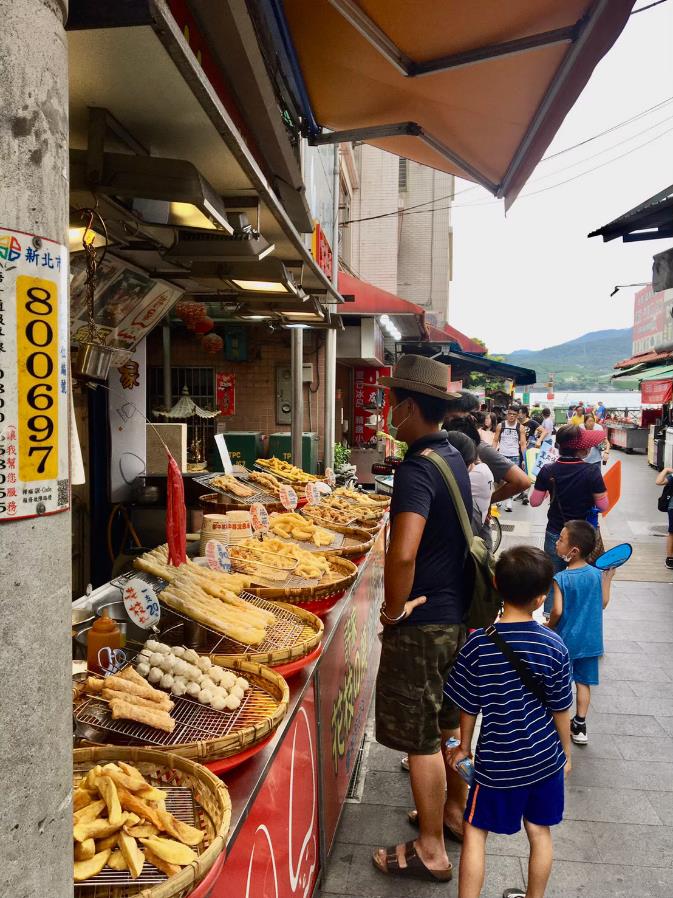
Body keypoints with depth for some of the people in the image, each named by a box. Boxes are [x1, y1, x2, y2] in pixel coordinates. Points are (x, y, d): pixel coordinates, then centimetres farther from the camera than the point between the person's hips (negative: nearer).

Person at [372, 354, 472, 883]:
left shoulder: (418, 468, -24)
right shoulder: (455, 457, 6)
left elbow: (402, 554, -38)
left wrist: (394, 609, -20)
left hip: (422, 622, -9)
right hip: (458, 612, 9)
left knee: (422, 739, 6)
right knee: (450, 723, 24)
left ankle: (431, 852, 23)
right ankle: (455, 812, 43)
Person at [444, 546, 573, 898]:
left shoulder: (477, 643, -18)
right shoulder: (553, 645, -16)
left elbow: (468, 706, -7)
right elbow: (560, 710, -5)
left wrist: (463, 745, 11)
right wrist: (566, 751, 13)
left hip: (498, 761, -2)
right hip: (545, 759, 2)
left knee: (475, 831, 13)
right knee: (540, 833, 21)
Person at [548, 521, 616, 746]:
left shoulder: (561, 579, -21)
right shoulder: (597, 574, -8)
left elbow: (557, 611, -24)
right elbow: (603, 603, 1)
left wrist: (549, 628, -5)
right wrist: (608, 579, 11)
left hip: (565, 640, -4)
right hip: (590, 640, 4)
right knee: (583, 682, 15)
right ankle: (579, 727, 23)